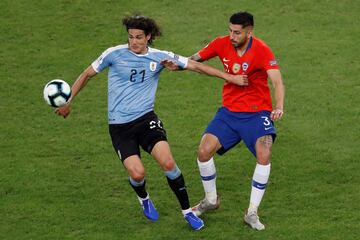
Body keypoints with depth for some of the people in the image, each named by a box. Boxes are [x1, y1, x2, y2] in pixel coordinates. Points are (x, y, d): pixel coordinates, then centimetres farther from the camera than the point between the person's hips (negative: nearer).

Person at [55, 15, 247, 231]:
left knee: (168, 163, -20)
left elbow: (195, 65, 4)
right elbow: (87, 75, 7)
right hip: (119, 125, -1)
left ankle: (187, 211, 0)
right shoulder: (114, 54, -6)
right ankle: (144, 199, 24)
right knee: (137, 173, -15)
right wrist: (67, 102, 9)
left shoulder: (160, 57, -1)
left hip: (146, 118, 1)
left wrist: (229, 77, 3)